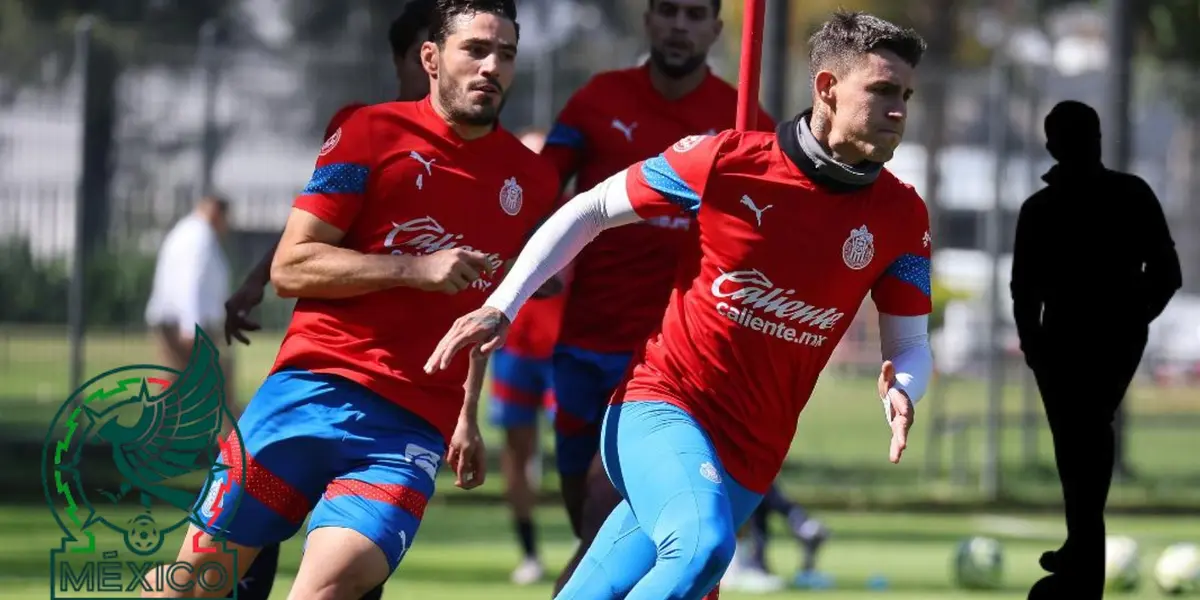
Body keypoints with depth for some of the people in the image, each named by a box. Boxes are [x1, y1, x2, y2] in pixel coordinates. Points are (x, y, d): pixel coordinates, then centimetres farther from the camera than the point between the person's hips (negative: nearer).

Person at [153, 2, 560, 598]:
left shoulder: (532, 181, 13)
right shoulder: (372, 133, 2)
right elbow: (289, 267, -3)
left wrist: (468, 415, 24)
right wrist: (413, 269, -12)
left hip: (415, 426, 2)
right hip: (319, 385, -1)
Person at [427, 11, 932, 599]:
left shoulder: (901, 216, 0)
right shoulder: (728, 159, -8)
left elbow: (910, 347, 8)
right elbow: (589, 212, 4)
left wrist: (901, 392, -16)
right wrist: (501, 307, -2)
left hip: (748, 461, 4)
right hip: (661, 407, -4)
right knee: (703, 546, -34)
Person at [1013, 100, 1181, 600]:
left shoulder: (1042, 209, -13)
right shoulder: (1134, 195, -4)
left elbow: (1025, 288, -11)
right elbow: (1167, 273, -2)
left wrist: (1031, 342, 6)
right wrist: (1137, 318, 13)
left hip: (1069, 342, -4)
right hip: (1122, 338, 4)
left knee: (1076, 448, 2)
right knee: (1094, 434, 23)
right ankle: (1083, 552, 28)